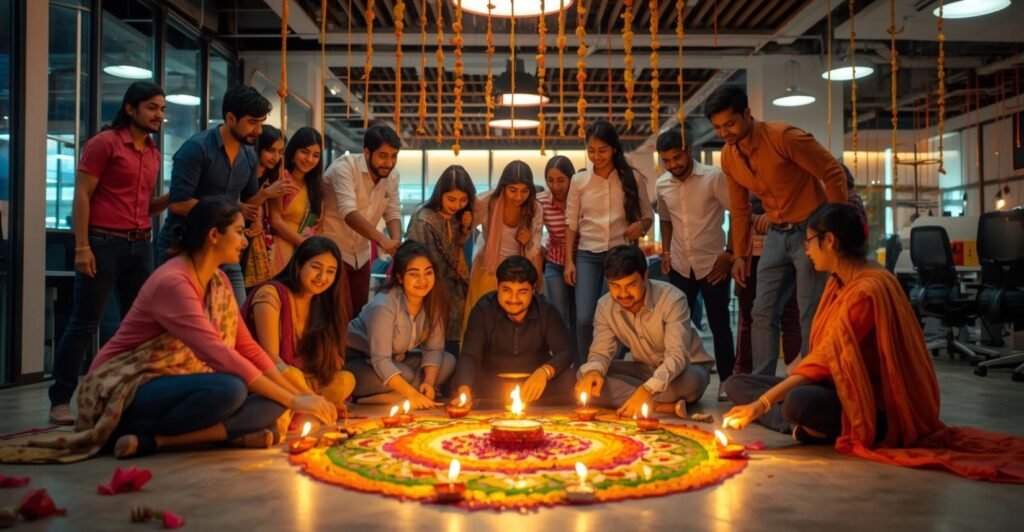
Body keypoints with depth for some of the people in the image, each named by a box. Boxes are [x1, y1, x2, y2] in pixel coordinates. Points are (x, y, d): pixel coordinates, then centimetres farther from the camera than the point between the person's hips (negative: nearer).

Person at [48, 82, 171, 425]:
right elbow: (82, 196, -8)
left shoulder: (153, 153, 16)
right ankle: (60, 401, 6)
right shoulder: (104, 143, -4)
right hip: (104, 242, -6)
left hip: (141, 245, 7)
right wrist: (82, 246, -16)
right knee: (84, 324, -3)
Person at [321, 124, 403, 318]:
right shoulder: (344, 167, -22)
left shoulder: (392, 176, -1)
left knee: (359, 313, 13)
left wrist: (397, 241, -23)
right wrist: (382, 240, -47)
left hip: (361, 254, 7)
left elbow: (393, 212, -1)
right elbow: (348, 211, -35)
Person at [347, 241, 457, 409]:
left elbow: (434, 348, -8)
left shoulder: (435, 302, -11)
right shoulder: (383, 305, -28)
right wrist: (412, 394, -39)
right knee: (404, 376, -35)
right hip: (360, 361, -7)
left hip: (397, 360, 8)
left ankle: (386, 398, -16)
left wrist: (429, 382, -26)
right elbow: (380, 361, -32)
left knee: (448, 362, -14)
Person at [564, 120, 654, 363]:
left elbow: (648, 215, 7)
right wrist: (569, 260, 0)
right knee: (584, 318, -8)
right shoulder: (579, 180, 3)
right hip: (588, 255, 1)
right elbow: (571, 223, 6)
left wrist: (641, 225, -16)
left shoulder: (632, 178, 0)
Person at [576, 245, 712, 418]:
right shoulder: (605, 306, -12)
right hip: (645, 369, 5)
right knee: (585, 376, -21)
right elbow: (600, 352, -11)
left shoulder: (672, 299, -27)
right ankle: (666, 406, -27)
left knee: (689, 380, -42)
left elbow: (677, 356, -35)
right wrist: (593, 371, -37)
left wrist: (647, 389, -52)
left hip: (685, 367, -5)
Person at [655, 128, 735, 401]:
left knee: (719, 324, 4)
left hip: (713, 264, -4)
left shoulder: (714, 177, -12)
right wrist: (665, 251, 9)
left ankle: (726, 380, 17)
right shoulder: (662, 185, 3)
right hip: (680, 266, 4)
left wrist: (730, 254, -13)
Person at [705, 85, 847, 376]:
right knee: (763, 313, 6)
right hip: (776, 235, 7)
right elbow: (739, 208, 13)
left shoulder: (784, 136, -19)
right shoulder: (728, 157, 2)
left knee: (810, 316, -5)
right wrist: (740, 254, 14)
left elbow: (834, 173, -15)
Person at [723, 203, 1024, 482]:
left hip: (876, 408, -9)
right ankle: (806, 425, -15)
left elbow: (827, 359, -26)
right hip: (842, 386, 9)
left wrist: (762, 404, -28)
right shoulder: (838, 282, 7)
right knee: (737, 385, 2)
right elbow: (823, 355, 8)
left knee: (800, 403, -40)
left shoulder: (867, 289, -22)